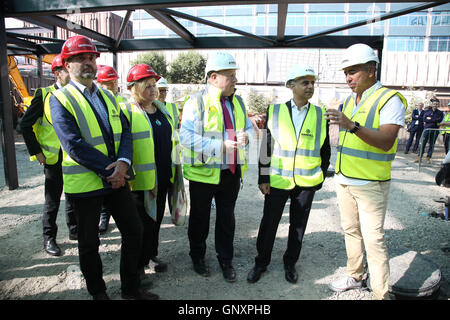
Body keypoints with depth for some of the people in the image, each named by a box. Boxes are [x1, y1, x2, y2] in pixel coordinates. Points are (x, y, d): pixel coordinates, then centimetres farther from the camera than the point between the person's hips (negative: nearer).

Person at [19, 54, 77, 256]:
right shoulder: (44, 95, -7)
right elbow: (26, 125, -6)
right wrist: (36, 152, -9)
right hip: (53, 158, -5)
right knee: (52, 200, 4)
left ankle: (74, 230, 29)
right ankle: (49, 238, 19)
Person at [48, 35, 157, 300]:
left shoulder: (108, 97, 11)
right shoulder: (60, 99, -8)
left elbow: (125, 132, 3)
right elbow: (74, 145, -18)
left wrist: (123, 162, -16)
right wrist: (110, 170, -19)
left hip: (117, 178, 5)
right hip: (85, 183, -5)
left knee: (134, 231, 9)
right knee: (89, 243, 12)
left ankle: (131, 287, 28)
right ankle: (97, 292, 34)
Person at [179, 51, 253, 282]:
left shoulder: (237, 102, 9)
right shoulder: (196, 102, -11)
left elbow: (248, 127, 18)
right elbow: (187, 136, -19)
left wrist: (245, 136, -8)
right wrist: (220, 146, -24)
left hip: (232, 172, 5)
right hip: (204, 172, -4)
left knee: (227, 219, 16)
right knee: (200, 218, 14)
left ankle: (226, 260, 34)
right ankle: (197, 256, 37)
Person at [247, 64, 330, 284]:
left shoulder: (321, 115, 3)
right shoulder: (275, 111, -1)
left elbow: (325, 151, 10)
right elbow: (265, 146, -1)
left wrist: (320, 178, 8)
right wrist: (263, 178, -4)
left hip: (307, 182, 2)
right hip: (277, 180, -1)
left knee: (298, 225, 14)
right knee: (269, 224, 8)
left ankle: (290, 264, 34)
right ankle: (261, 263, 28)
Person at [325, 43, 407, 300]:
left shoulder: (389, 99, -13)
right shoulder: (350, 100, 10)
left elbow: (386, 141, -27)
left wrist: (353, 126, -39)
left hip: (371, 183, -7)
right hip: (345, 180, 8)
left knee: (373, 238, -3)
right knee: (351, 231, 17)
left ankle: (381, 293, 11)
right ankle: (355, 277, 34)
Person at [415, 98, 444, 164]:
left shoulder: (440, 113, 8)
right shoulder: (427, 111, 9)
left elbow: (439, 120, -8)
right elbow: (424, 119, -5)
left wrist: (429, 119, -8)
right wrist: (434, 120, -10)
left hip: (435, 130, 0)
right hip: (427, 129, 0)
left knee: (431, 145, 2)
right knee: (423, 143, -3)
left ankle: (428, 158, 7)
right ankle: (419, 157, 1)